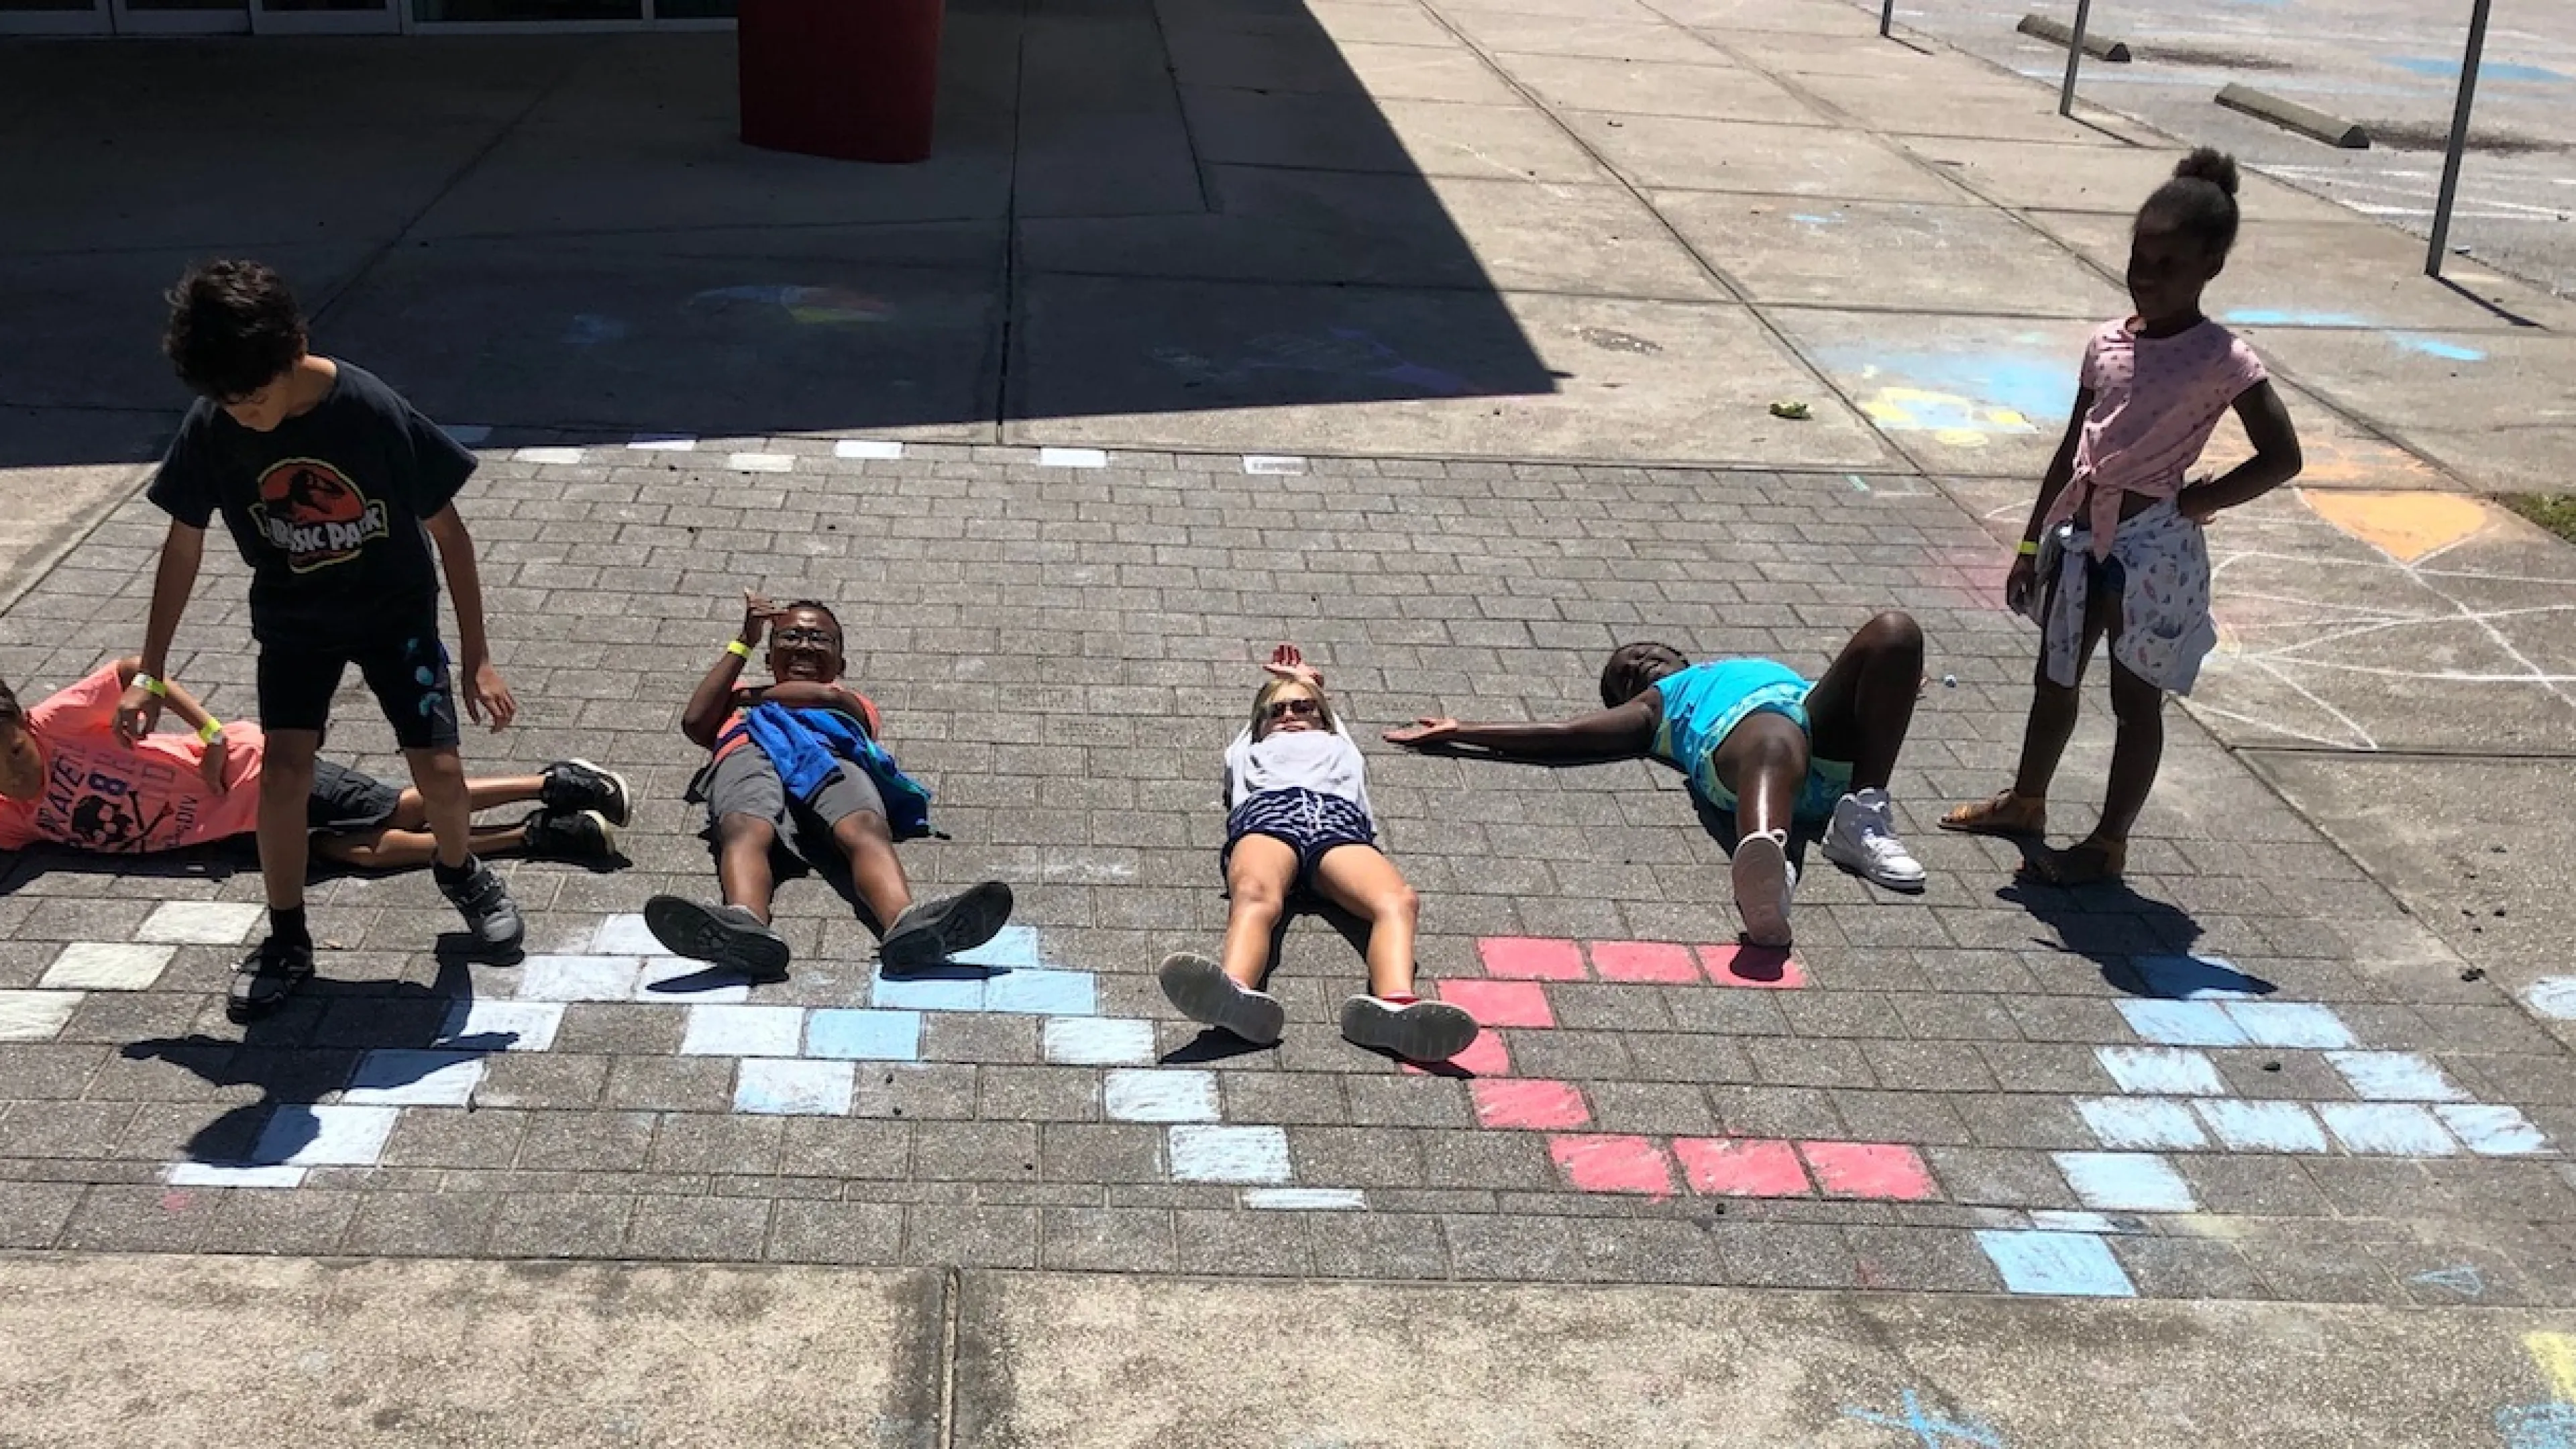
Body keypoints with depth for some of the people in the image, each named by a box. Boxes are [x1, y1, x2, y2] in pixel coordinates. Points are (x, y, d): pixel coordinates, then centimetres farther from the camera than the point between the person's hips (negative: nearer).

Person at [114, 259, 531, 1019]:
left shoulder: (375, 412, -28)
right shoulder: (210, 430, -19)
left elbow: (447, 532, -17)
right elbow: (184, 546, -5)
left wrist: (477, 657, -16)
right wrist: (151, 673, -2)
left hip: (395, 608, -2)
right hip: (293, 617, 2)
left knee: (440, 771, -9)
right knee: (283, 767, -15)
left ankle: (459, 870, 24)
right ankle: (287, 939, 3)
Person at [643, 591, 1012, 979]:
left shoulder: (855, 702, 41)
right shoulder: (738, 699, 45)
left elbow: (828, 695, 15)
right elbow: (694, 722, 22)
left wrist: (742, 694, 25)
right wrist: (744, 642, 29)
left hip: (833, 754, 0)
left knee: (866, 829, -36)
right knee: (747, 831, -39)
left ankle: (909, 925, -67)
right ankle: (744, 924, -71)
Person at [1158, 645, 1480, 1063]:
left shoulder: (1339, 746, 48)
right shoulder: (1251, 749, 46)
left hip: (1339, 820, 2)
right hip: (1268, 811, -1)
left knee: (1399, 900, -35)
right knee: (1254, 895, -39)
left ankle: (1396, 1005, -62)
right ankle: (1236, 993, -71)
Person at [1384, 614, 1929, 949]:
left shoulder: (1772, 668, 49)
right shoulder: (1653, 706, 33)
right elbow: (1566, 736, 20)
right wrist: (1459, 733, 15)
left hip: (1821, 721, 4)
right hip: (1745, 725, -4)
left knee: (1894, 633, -24)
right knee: (1776, 744, -43)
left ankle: (1862, 814, -25)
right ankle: (1765, 853, -78)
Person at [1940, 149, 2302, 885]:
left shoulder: (2223, 359, -13)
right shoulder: (2108, 342, 4)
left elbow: (2282, 458, -15)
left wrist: (2189, 504, -13)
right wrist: (2032, 542, 12)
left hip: (2152, 546, -6)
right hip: (2081, 534, 7)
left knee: (2136, 700, 7)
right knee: (2054, 678, 21)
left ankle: (2109, 843, 18)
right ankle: (2025, 802, 40)